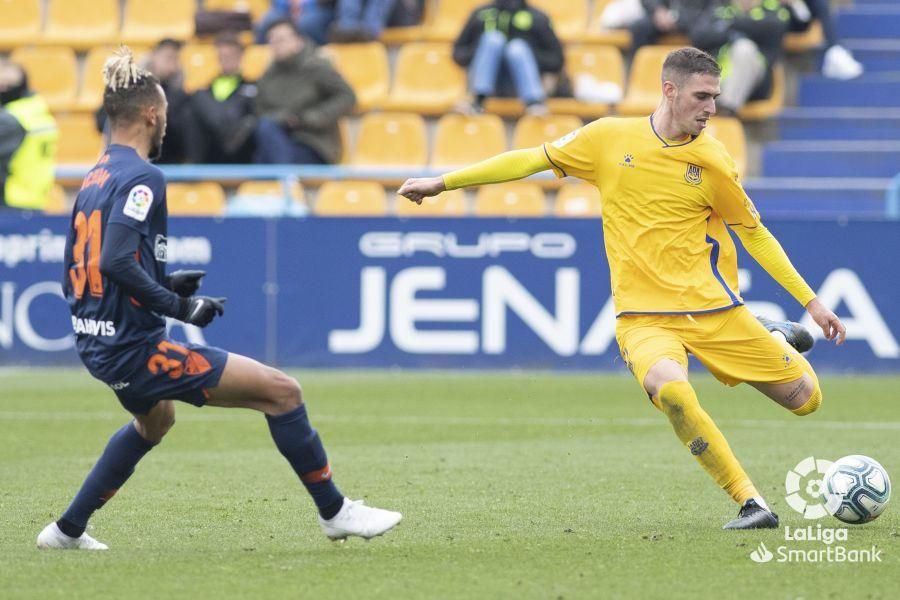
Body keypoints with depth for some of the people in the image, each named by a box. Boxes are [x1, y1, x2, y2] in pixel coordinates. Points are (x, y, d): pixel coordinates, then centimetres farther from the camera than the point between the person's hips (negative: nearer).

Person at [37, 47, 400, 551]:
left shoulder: (94, 180, 12)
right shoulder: (141, 177, -14)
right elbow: (117, 261, -27)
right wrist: (178, 306, -18)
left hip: (96, 345, 10)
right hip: (133, 346, -10)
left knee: (155, 420, 40)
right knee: (281, 390, -6)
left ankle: (68, 530, 42)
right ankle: (335, 511, 2)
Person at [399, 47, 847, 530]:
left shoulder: (713, 163, -2)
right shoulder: (610, 138, -2)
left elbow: (755, 235, 9)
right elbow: (532, 159, 9)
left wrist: (811, 301, 8)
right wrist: (443, 183, 10)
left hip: (712, 308, 2)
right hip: (643, 316, -1)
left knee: (805, 399, 2)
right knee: (669, 388, -36)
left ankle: (776, 340, 38)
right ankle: (749, 503, -24)